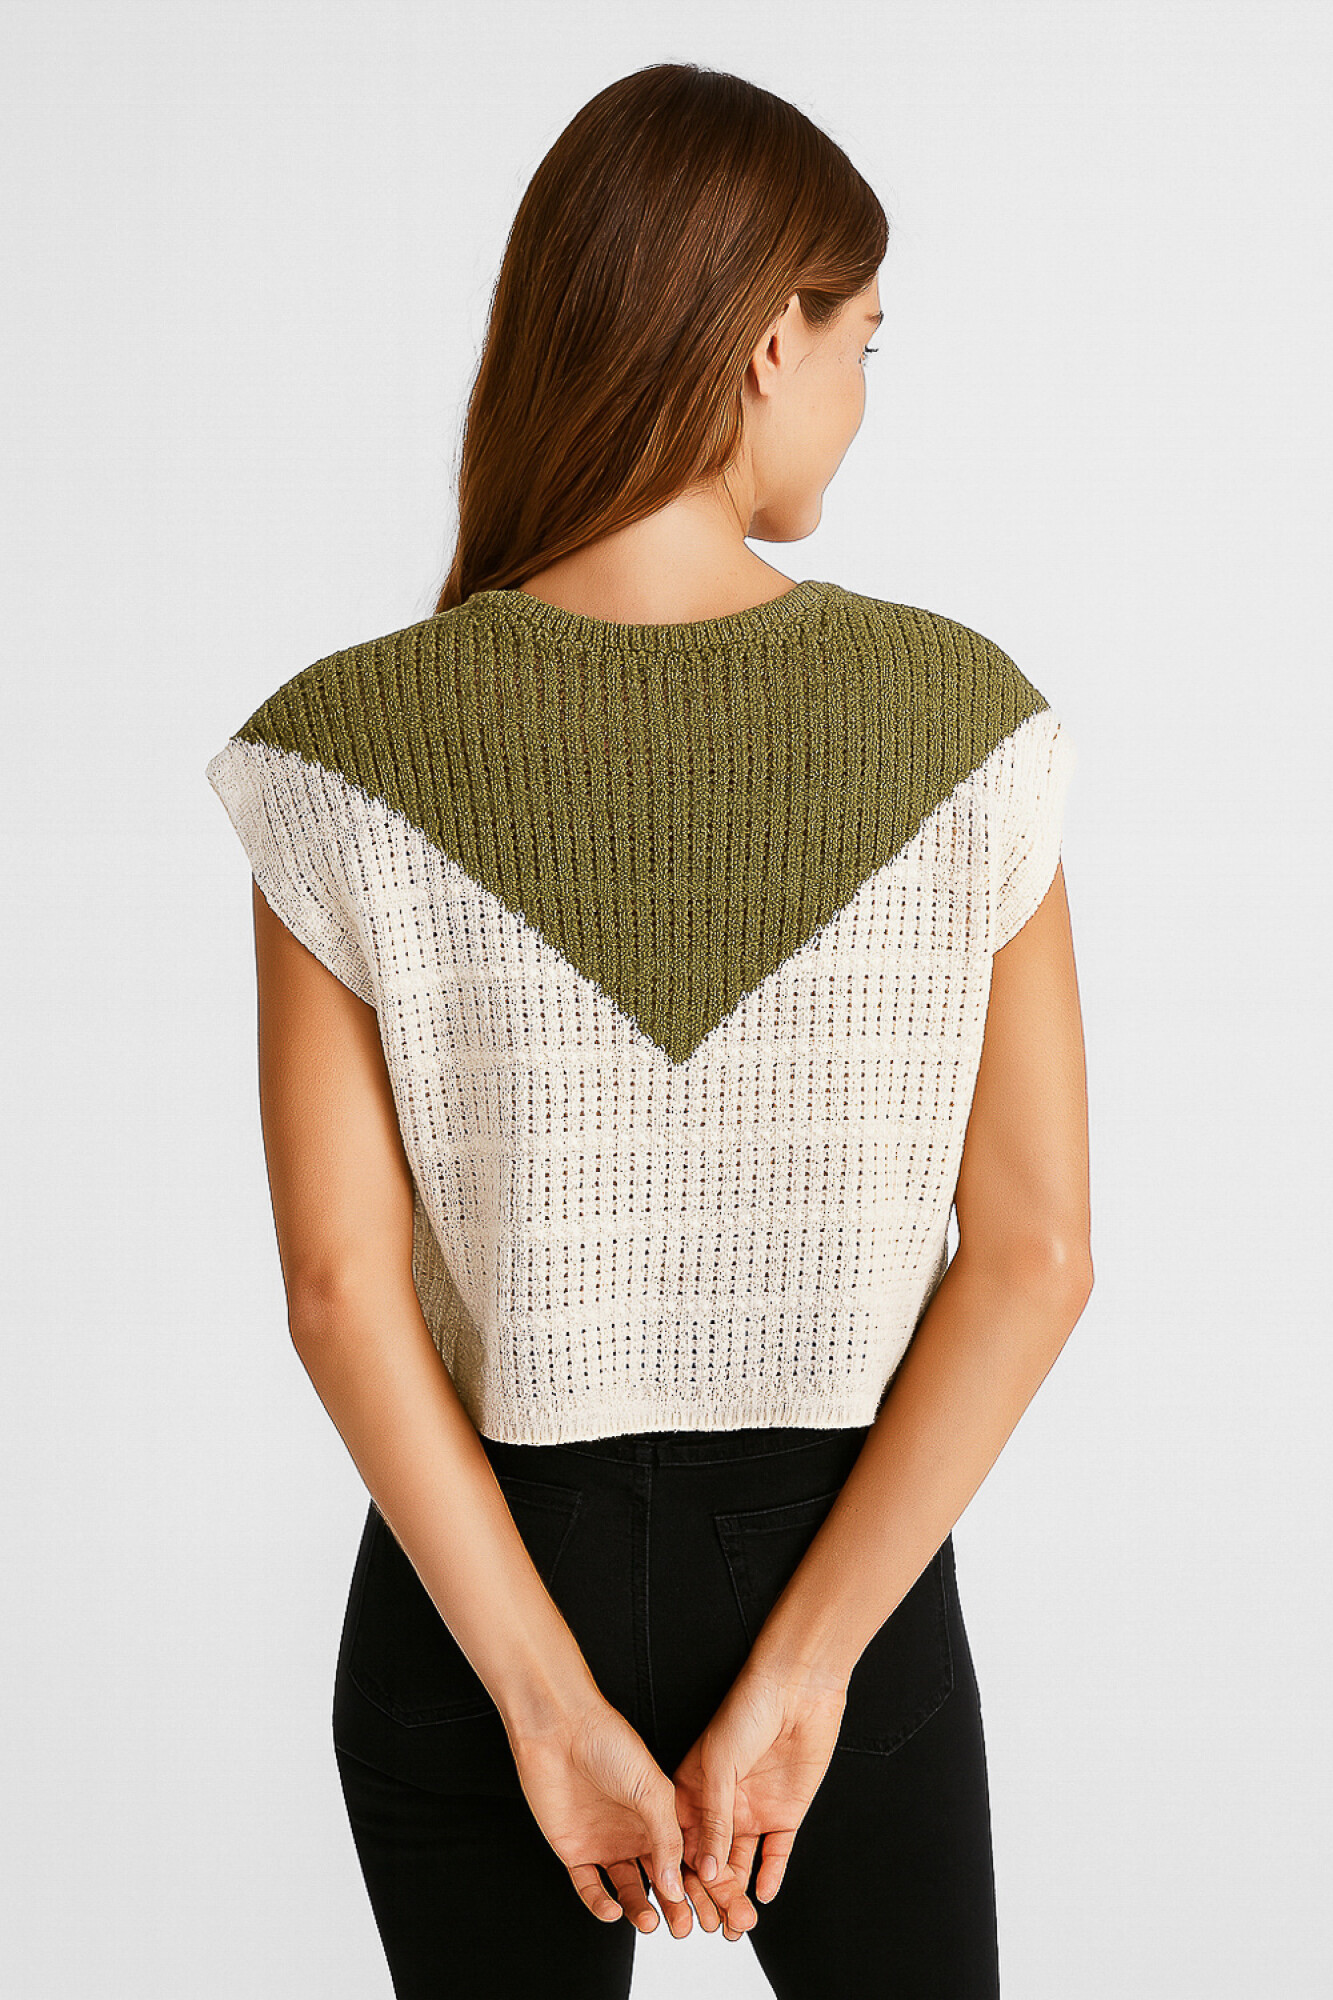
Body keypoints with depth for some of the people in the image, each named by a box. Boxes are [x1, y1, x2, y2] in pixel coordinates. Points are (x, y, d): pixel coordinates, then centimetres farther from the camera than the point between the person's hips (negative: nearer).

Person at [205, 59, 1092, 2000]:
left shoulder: (351, 753, -15)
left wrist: (549, 1704, -11)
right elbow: (1038, 1252, -14)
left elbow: (341, 1286, -16)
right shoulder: (963, 720, -13)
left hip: (477, 1582, 0)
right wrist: (797, 1674, -12)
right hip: (847, 1570, 1)